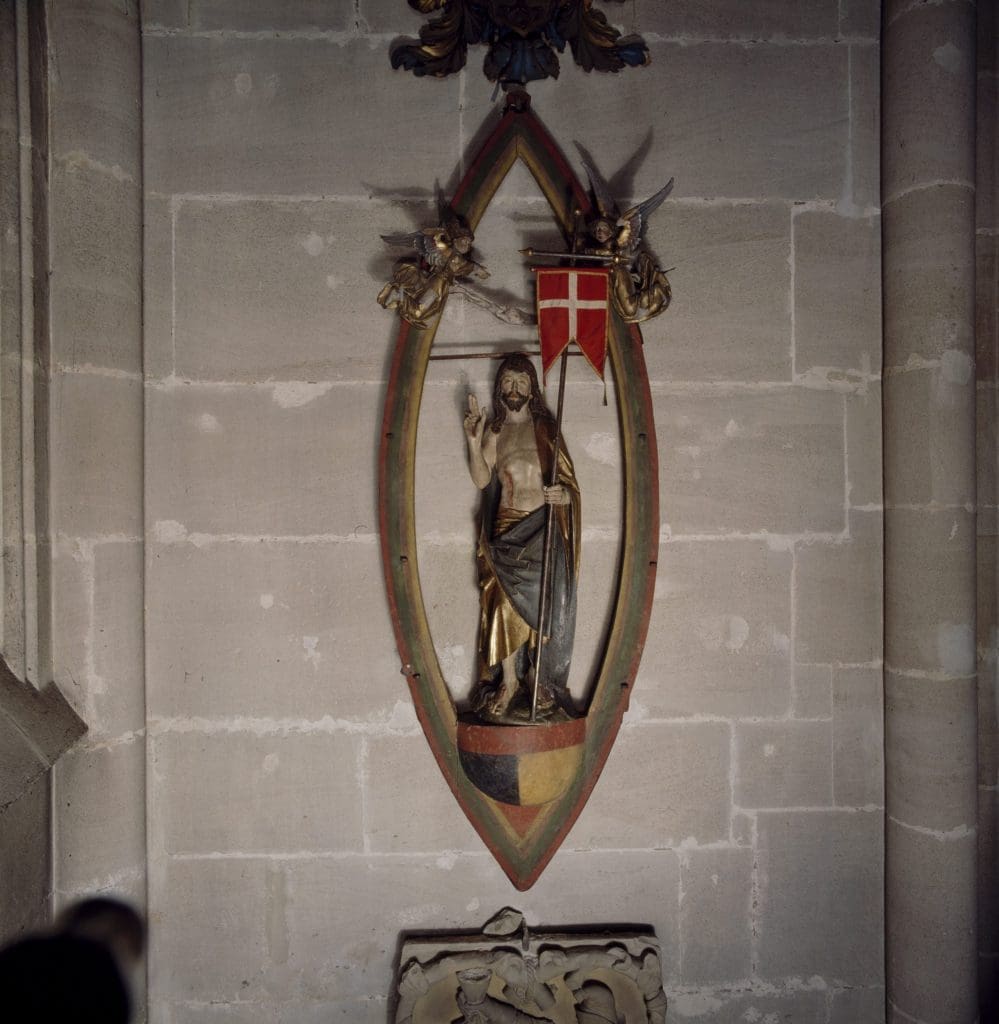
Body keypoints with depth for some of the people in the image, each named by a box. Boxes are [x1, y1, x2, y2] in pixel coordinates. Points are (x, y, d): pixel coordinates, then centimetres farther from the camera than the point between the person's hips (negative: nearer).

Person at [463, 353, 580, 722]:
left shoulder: (546, 428, 7)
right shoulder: (493, 431, 9)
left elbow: (569, 481, 4)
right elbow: (481, 480, -2)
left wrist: (562, 494, -19)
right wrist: (473, 442, -16)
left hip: (545, 528, 0)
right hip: (508, 530, 1)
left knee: (545, 606, 2)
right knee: (506, 606, -2)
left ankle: (544, 684, 13)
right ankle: (509, 682, 10)